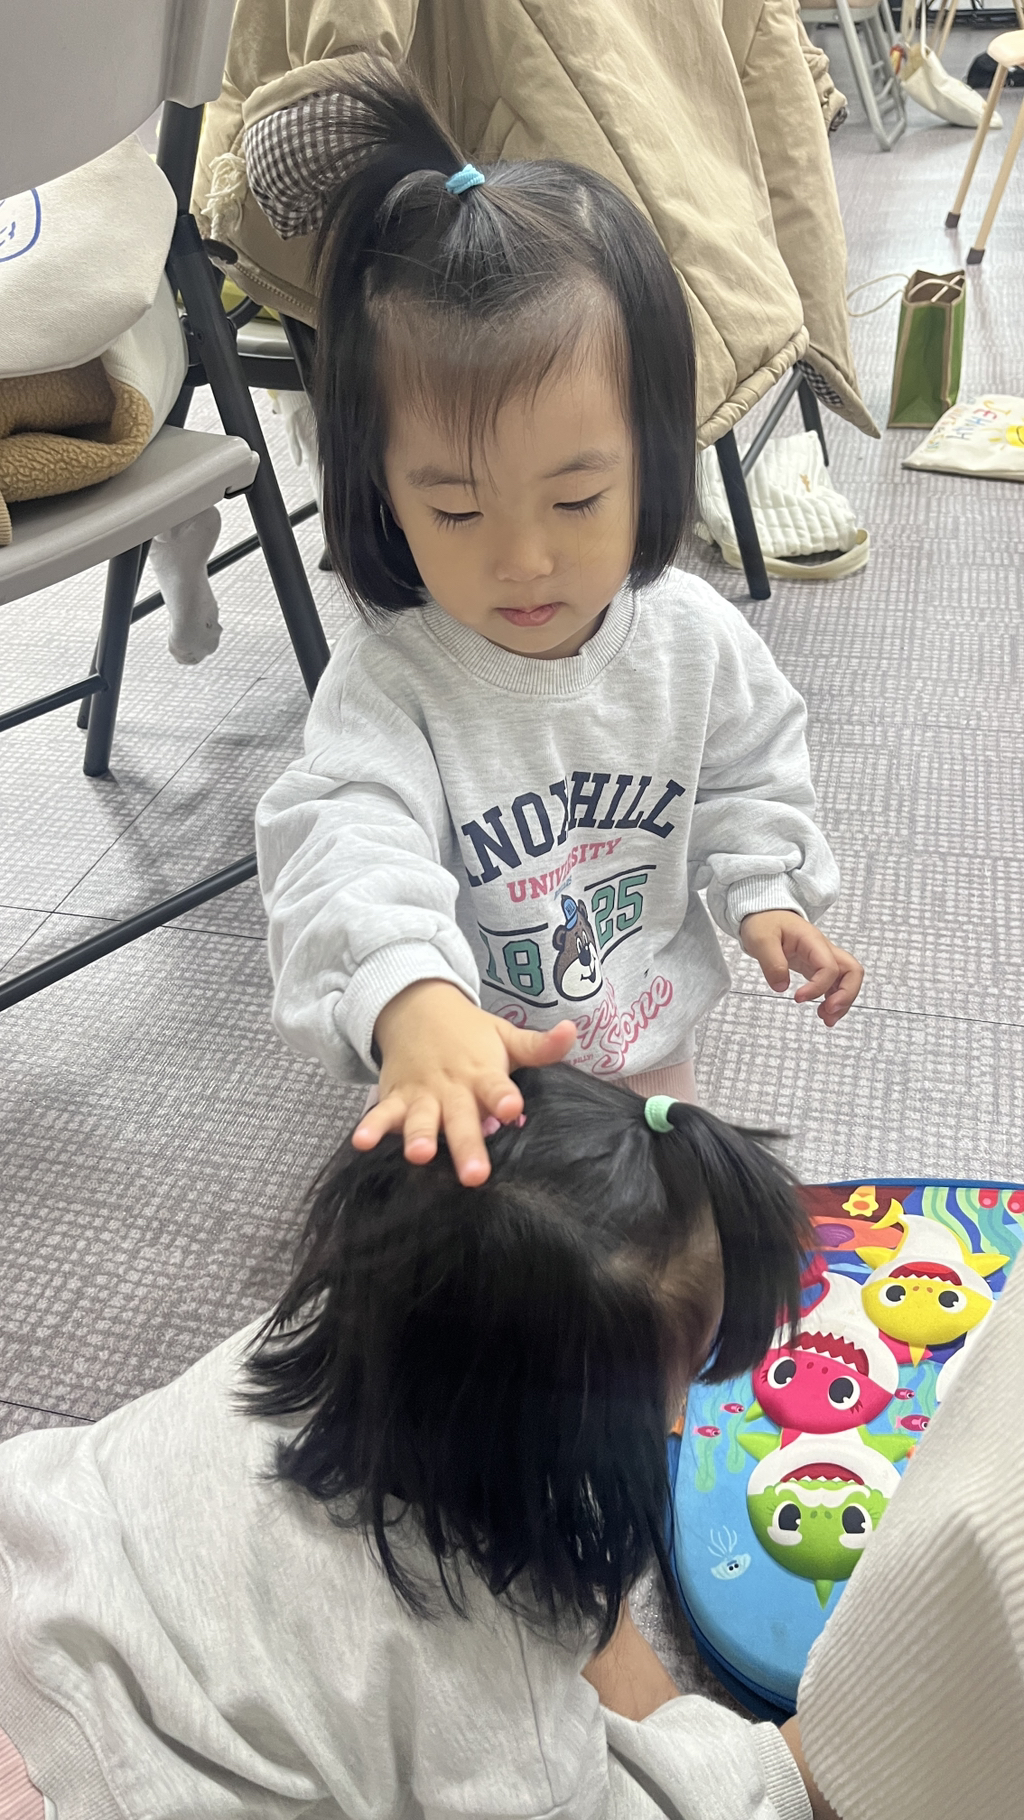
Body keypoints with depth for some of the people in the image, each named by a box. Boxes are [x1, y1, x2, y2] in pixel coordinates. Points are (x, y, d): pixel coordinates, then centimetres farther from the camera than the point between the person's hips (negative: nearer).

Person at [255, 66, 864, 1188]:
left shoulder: (692, 636, -14)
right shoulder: (388, 679, -28)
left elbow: (746, 775, 6)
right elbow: (347, 844, -44)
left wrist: (766, 894, -6)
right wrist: (412, 1001, -61)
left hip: (649, 1035, 4)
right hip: (469, 1067, -4)